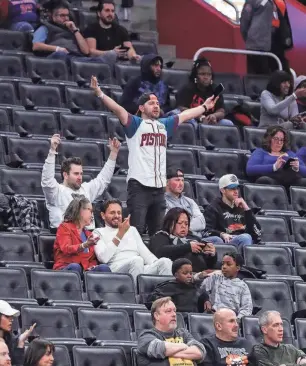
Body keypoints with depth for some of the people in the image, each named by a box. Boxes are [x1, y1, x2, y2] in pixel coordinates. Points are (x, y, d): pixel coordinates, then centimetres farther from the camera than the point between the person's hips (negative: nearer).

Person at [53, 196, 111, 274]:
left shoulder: (88, 234, 28)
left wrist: (92, 266, -1)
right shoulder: (64, 227, 8)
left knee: (104, 267, -25)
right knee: (75, 267, -39)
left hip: (85, 270, 5)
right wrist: (84, 245, -30)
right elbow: (66, 249, -11)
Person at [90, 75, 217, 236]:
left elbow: (185, 115, 30)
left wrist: (205, 107, 41)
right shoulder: (135, 124, 0)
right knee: (136, 231, -11)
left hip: (159, 187, 7)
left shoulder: (164, 125, 18)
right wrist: (100, 94, -27)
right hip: (139, 186, -7)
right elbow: (117, 109, -13)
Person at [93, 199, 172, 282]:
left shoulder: (132, 230, 31)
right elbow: (103, 258, -4)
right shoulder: (99, 232, 15)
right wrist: (120, 234, -6)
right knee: (137, 260, -38)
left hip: (141, 269, 5)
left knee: (165, 262, -25)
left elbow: (146, 253, 21)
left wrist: (158, 265, -2)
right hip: (117, 269, -5)